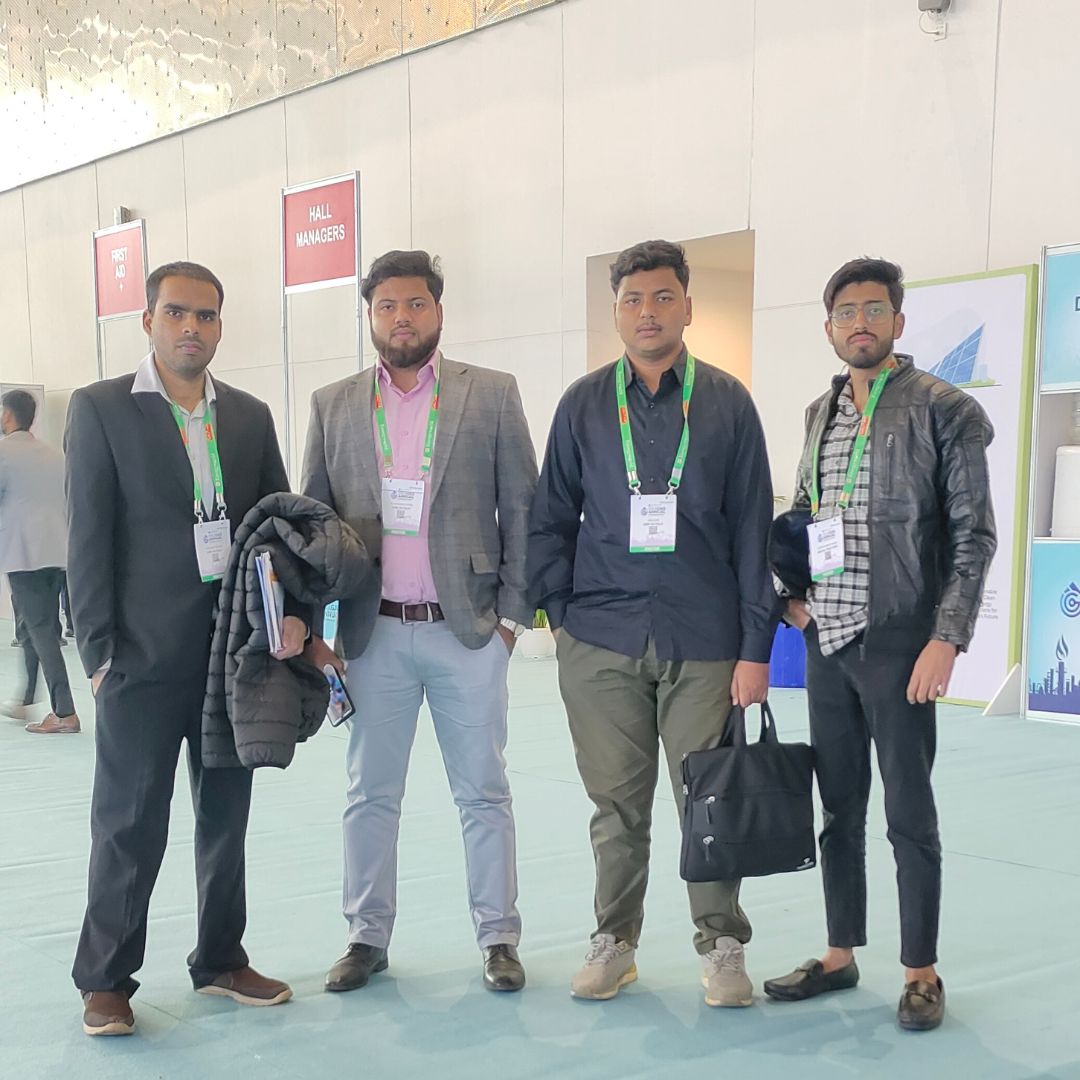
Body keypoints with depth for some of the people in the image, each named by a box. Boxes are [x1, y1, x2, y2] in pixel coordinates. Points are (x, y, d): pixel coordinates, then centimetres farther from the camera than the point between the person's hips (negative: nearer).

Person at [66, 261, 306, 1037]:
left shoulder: (250, 415, 10)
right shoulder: (100, 410, -2)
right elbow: (89, 537, -5)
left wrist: (292, 612, -5)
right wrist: (98, 650, -9)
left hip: (239, 651, 4)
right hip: (145, 656, -4)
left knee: (226, 815, 13)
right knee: (131, 824, 3)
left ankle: (220, 959, 28)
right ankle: (106, 979, 18)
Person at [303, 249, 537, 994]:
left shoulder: (492, 395, 1)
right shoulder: (333, 406, 7)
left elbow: (522, 509, 1)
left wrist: (513, 612, -3)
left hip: (467, 628, -2)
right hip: (374, 632, 2)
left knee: (484, 792, 7)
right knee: (371, 794, 10)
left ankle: (499, 938, 18)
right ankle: (368, 937, 23)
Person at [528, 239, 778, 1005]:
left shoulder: (727, 403, 4)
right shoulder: (584, 404, 8)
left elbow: (752, 529, 3)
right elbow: (552, 518, 12)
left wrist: (755, 645, -2)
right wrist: (561, 610, 0)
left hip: (704, 642, -1)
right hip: (601, 642, 1)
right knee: (617, 803, 8)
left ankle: (722, 948, 18)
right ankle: (615, 942, 23)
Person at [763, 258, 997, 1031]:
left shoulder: (945, 411, -6)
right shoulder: (820, 414, 12)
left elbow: (974, 537, -8)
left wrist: (946, 639, -16)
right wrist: (793, 592, 6)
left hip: (898, 644, -5)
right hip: (827, 642, 6)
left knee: (909, 814, 2)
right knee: (839, 807, 13)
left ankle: (922, 973, 15)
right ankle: (840, 957, 25)